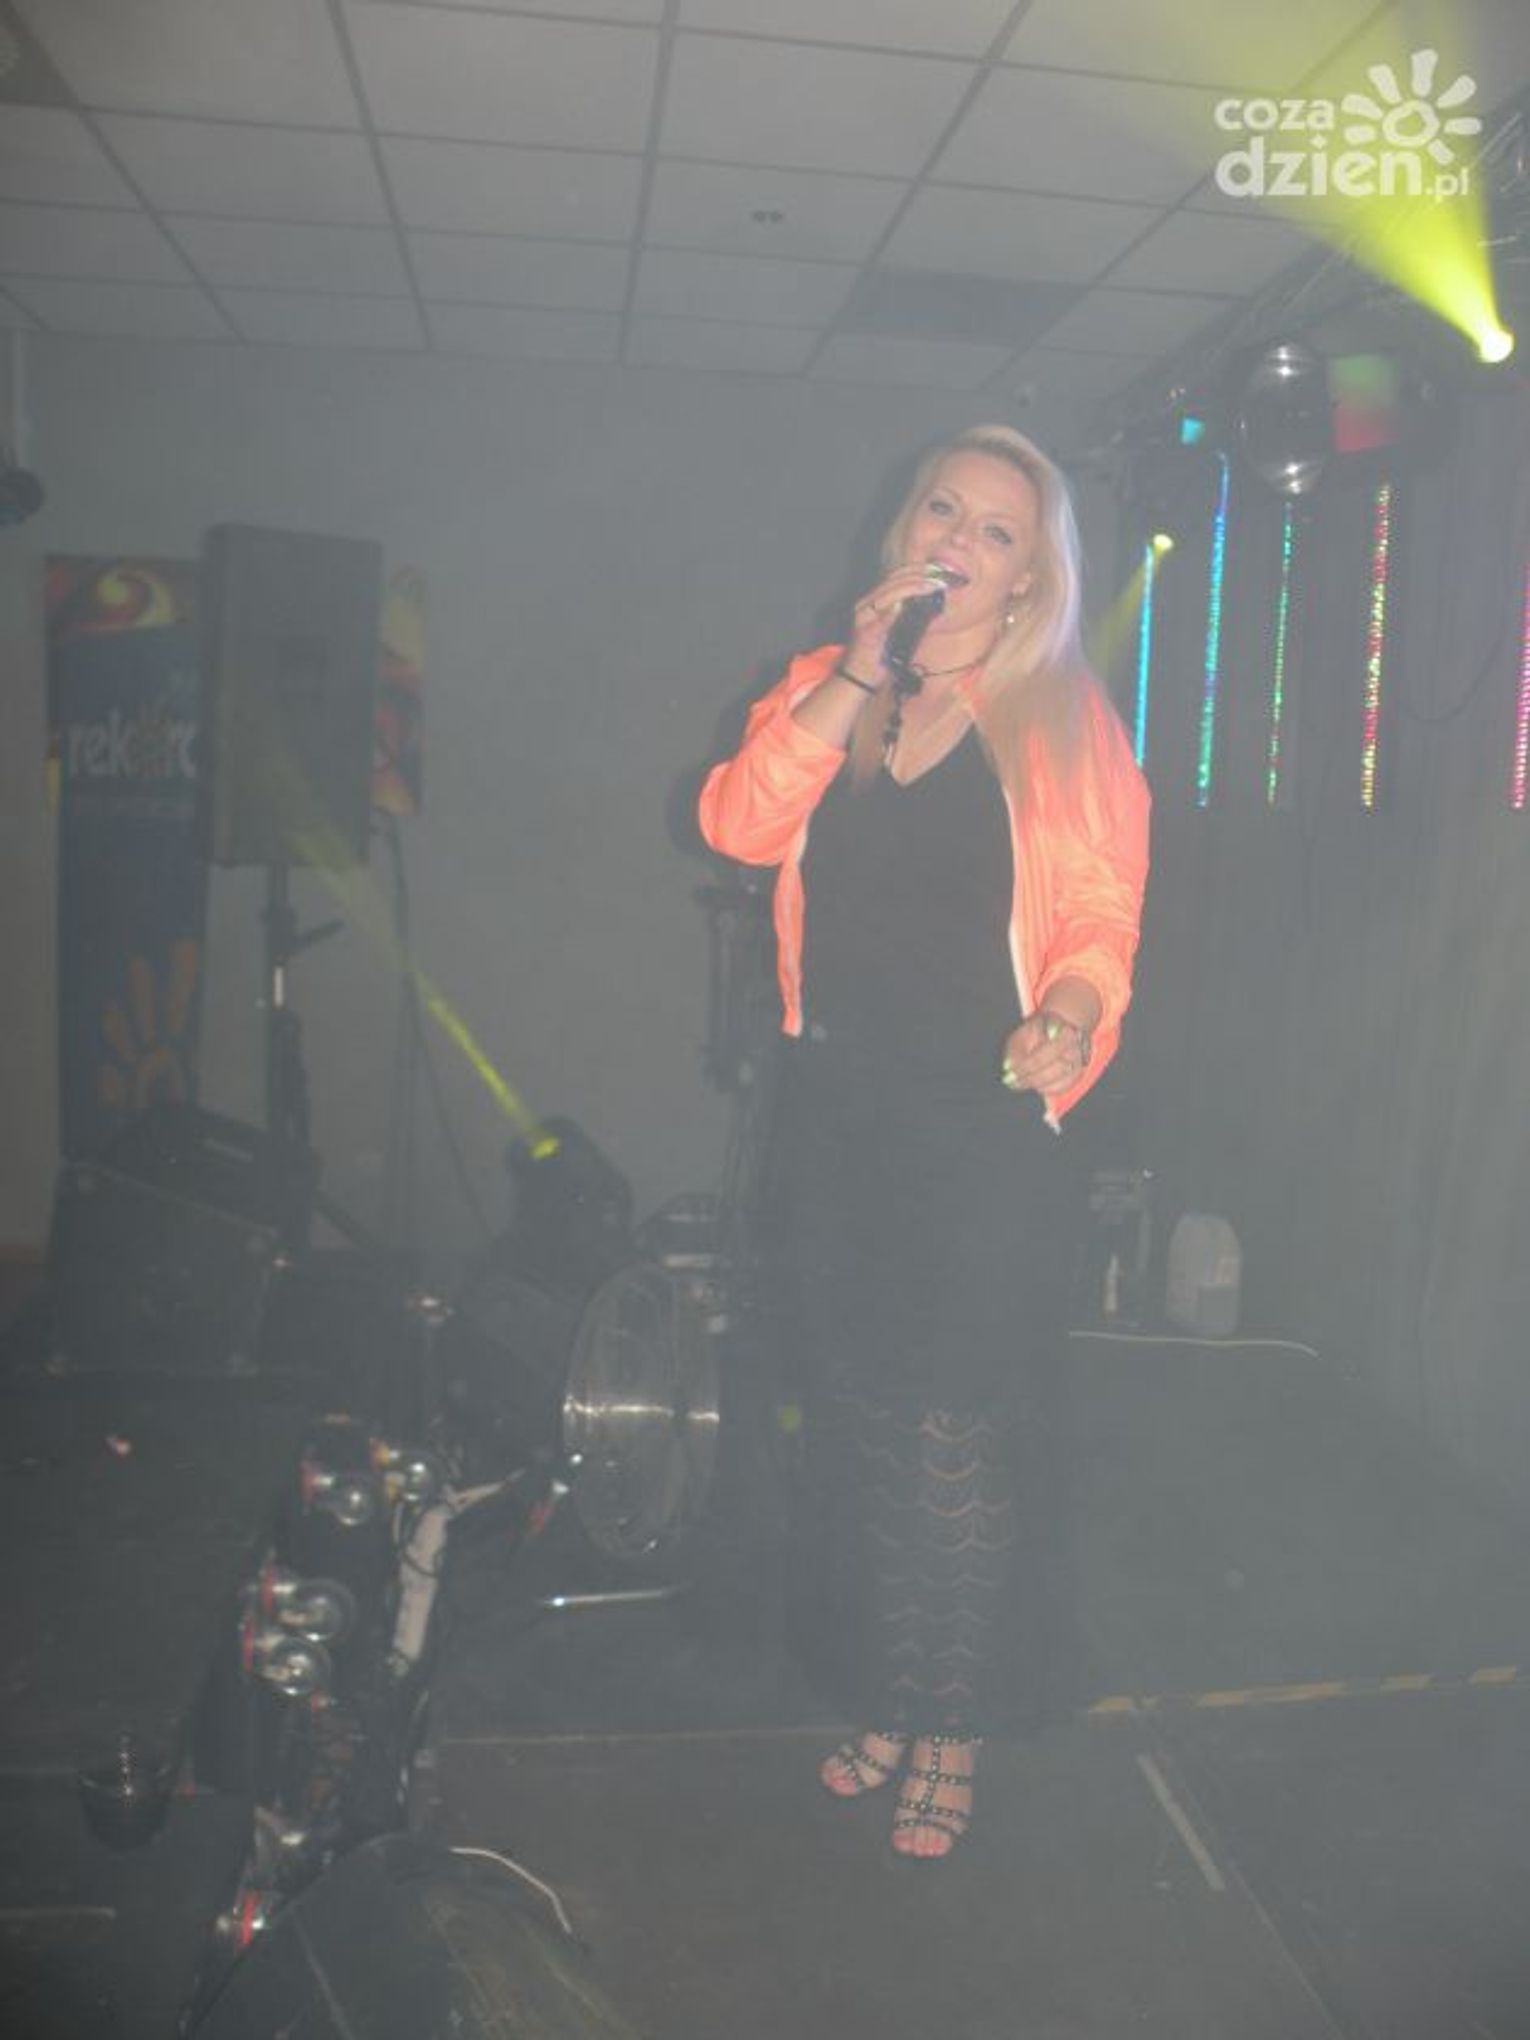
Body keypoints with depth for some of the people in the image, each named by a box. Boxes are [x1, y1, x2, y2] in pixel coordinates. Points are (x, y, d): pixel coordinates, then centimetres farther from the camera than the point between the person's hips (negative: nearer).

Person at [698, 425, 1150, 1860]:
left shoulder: (1065, 720, 2)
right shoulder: (820, 689, 11)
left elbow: (1102, 913, -2)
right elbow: (738, 826, -6)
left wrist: (1071, 1013, -22)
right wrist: (853, 680, -11)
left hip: (987, 1124, -3)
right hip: (838, 1111, 4)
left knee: (956, 1443, -1)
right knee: (865, 1428, 12)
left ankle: (950, 1734, 20)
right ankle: (892, 1702, 31)